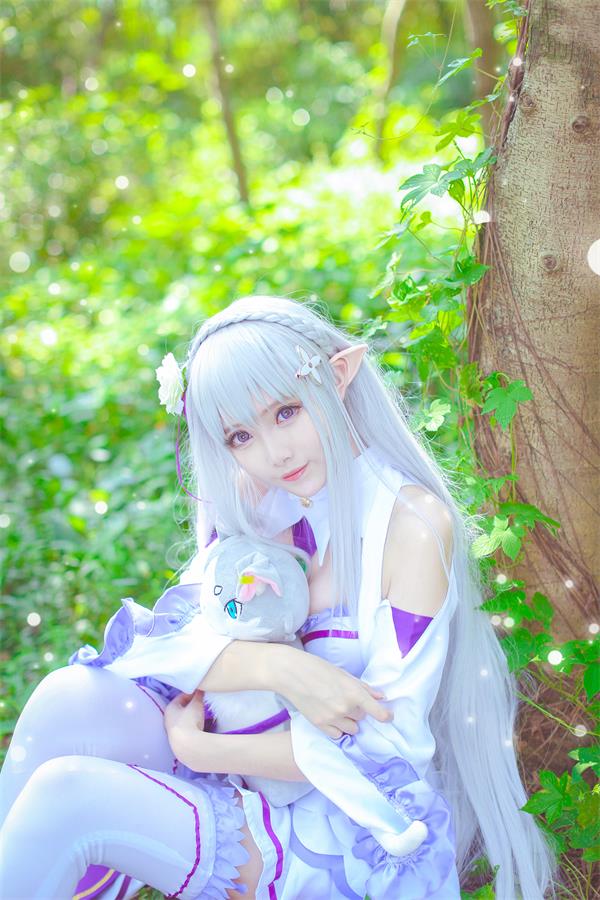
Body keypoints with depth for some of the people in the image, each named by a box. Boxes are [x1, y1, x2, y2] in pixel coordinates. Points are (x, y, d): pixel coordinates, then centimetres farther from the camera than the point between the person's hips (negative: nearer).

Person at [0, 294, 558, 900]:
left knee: (65, 794, -25)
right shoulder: (251, 500, 1)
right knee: (69, 697, -22)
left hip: (349, 827, -5)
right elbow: (166, 637, -6)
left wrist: (199, 750, -18)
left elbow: (385, 742, -19)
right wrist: (278, 668, -26)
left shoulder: (412, 521, -18)